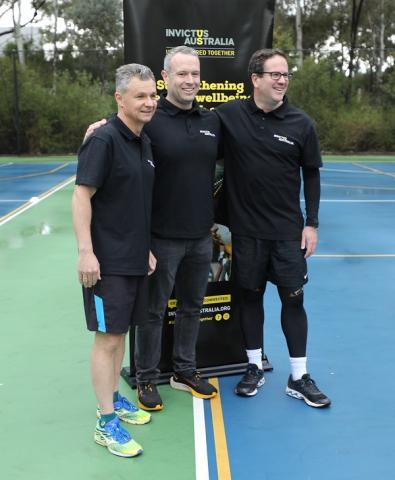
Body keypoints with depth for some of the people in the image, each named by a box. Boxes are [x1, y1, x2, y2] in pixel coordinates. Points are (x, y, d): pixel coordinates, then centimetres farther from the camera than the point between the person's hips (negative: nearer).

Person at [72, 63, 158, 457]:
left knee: (121, 332, 17)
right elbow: (81, 196, -17)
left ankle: (113, 399, 33)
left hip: (135, 258, 8)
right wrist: (85, 251, -22)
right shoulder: (104, 140, -14)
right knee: (107, 337, -1)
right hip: (108, 260, -8)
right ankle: (106, 423, 9)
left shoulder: (144, 142, 10)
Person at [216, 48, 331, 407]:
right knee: (250, 296, 11)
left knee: (293, 298, 4)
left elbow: (312, 174, 4)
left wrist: (312, 223, 0)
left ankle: (299, 378, 17)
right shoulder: (229, 115, -3)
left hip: (288, 231, 0)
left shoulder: (301, 124, -2)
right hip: (246, 229, 0)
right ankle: (254, 368, 28)